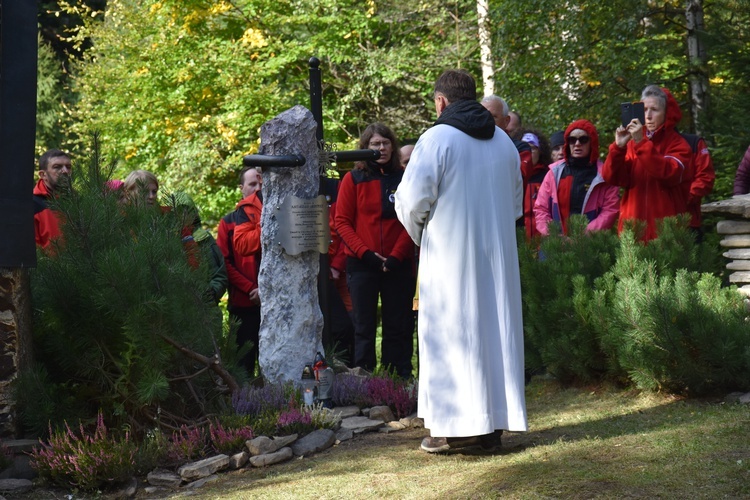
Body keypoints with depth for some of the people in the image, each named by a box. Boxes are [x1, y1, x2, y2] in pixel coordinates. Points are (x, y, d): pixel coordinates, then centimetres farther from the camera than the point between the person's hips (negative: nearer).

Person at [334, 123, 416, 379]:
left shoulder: (404, 179, 5)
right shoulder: (353, 179, 3)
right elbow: (342, 222, 0)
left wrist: (397, 255, -11)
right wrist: (365, 252, -12)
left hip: (398, 265, 1)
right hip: (361, 264, -1)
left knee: (398, 327, 5)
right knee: (364, 327, 3)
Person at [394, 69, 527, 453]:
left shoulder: (436, 139, -9)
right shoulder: (504, 141, 11)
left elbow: (414, 200, -11)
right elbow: (515, 201, 18)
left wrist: (419, 233, 8)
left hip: (450, 253, -6)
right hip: (498, 253, 6)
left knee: (449, 334, 1)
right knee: (496, 330, 7)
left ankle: (455, 426, 1)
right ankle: (494, 426, 11)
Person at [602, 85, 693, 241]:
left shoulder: (679, 145, -1)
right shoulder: (633, 142, 9)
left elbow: (669, 174, -20)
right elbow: (611, 177, -1)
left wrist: (642, 143, -21)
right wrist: (619, 147, -16)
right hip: (633, 227, 3)